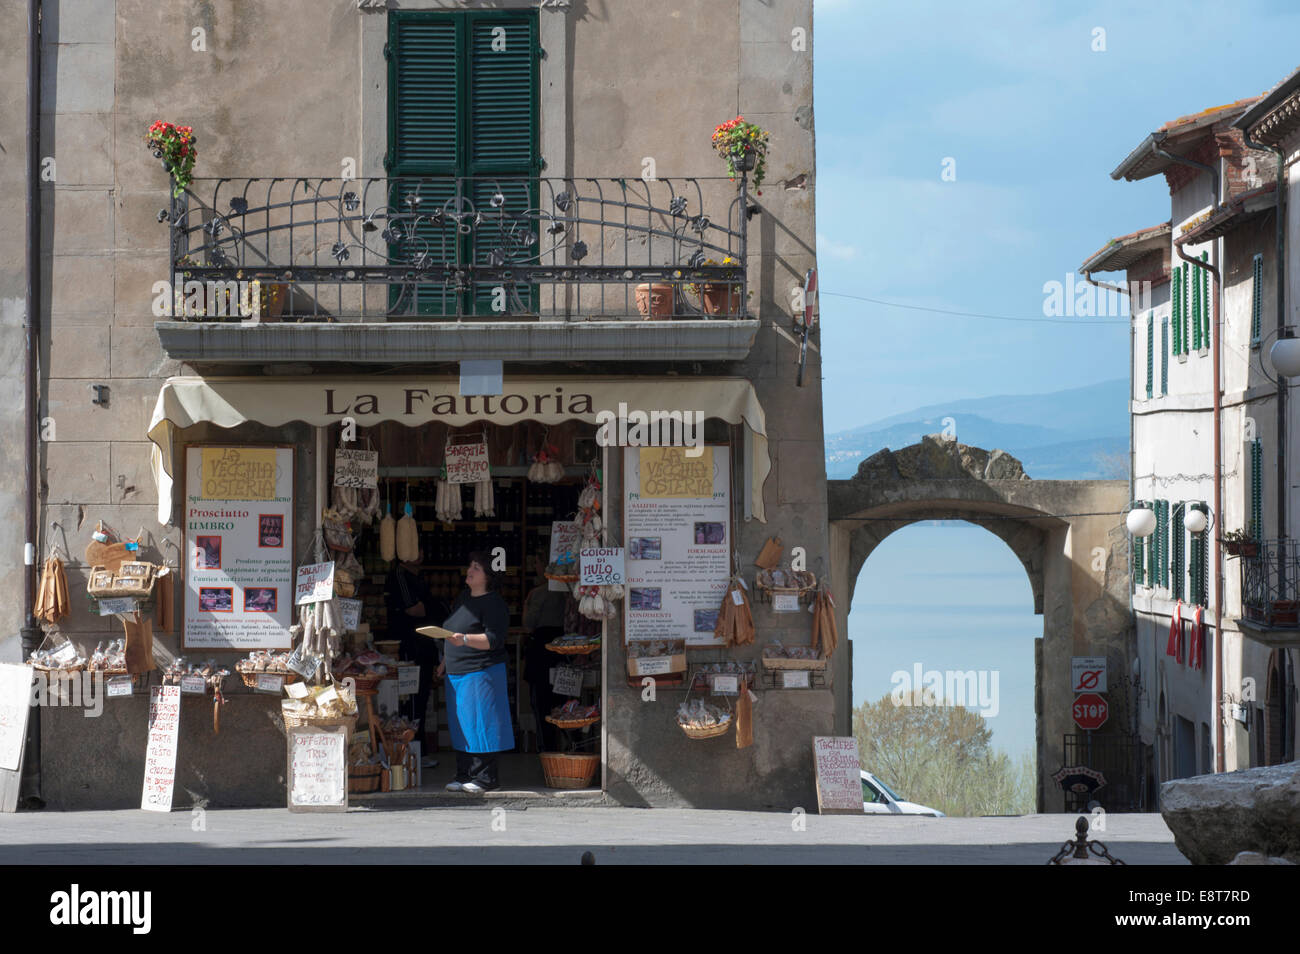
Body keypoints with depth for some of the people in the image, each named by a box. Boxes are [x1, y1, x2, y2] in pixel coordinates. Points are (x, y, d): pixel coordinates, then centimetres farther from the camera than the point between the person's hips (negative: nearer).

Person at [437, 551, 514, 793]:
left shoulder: (494, 604, -11)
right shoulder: (463, 599, 16)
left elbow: (494, 639, -19)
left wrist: (465, 639, -30)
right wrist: (445, 661, 22)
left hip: (481, 672, -8)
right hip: (456, 673, 8)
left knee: (479, 724, -7)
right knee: (460, 725, 9)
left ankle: (486, 777, -1)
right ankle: (464, 775, 15)